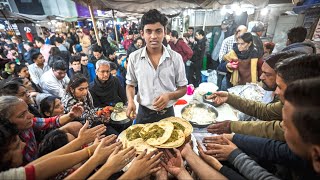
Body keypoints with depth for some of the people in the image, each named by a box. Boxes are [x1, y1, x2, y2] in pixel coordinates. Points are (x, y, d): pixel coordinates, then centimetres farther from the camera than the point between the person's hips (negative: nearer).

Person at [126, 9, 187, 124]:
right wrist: (130, 101, -14)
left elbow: (183, 88, -2)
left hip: (167, 114, 0)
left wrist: (169, 96, -22)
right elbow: (130, 85, 5)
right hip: (144, 114, 1)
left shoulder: (175, 58, -9)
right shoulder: (134, 57, -7)